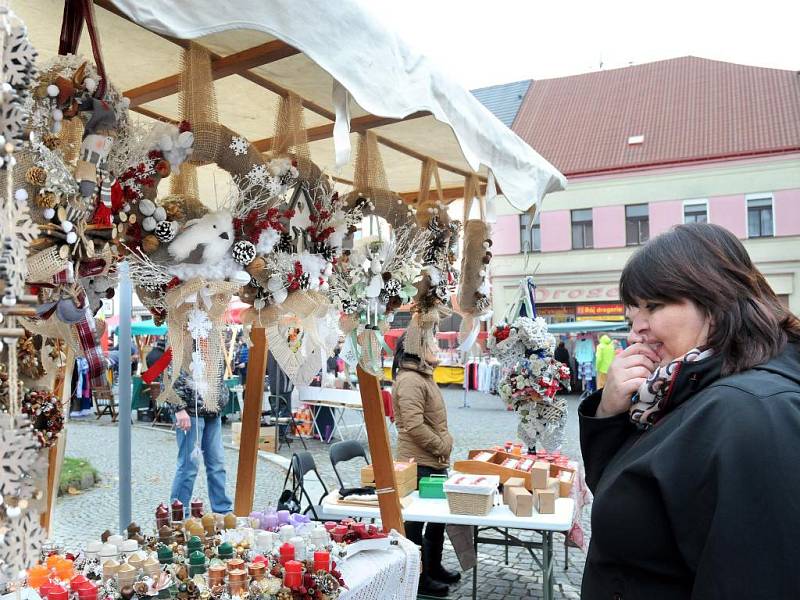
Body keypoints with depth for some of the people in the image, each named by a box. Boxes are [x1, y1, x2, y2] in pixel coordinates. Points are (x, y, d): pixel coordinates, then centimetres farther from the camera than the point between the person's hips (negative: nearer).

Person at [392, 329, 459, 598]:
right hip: (419, 464, -10)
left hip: (433, 462, 10)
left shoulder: (423, 376, 15)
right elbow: (414, 425, -26)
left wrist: (443, 447, 15)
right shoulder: (409, 380, -20)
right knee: (415, 520, 4)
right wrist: (441, 447, -16)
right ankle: (418, 577, 17)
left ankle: (433, 566, 35)